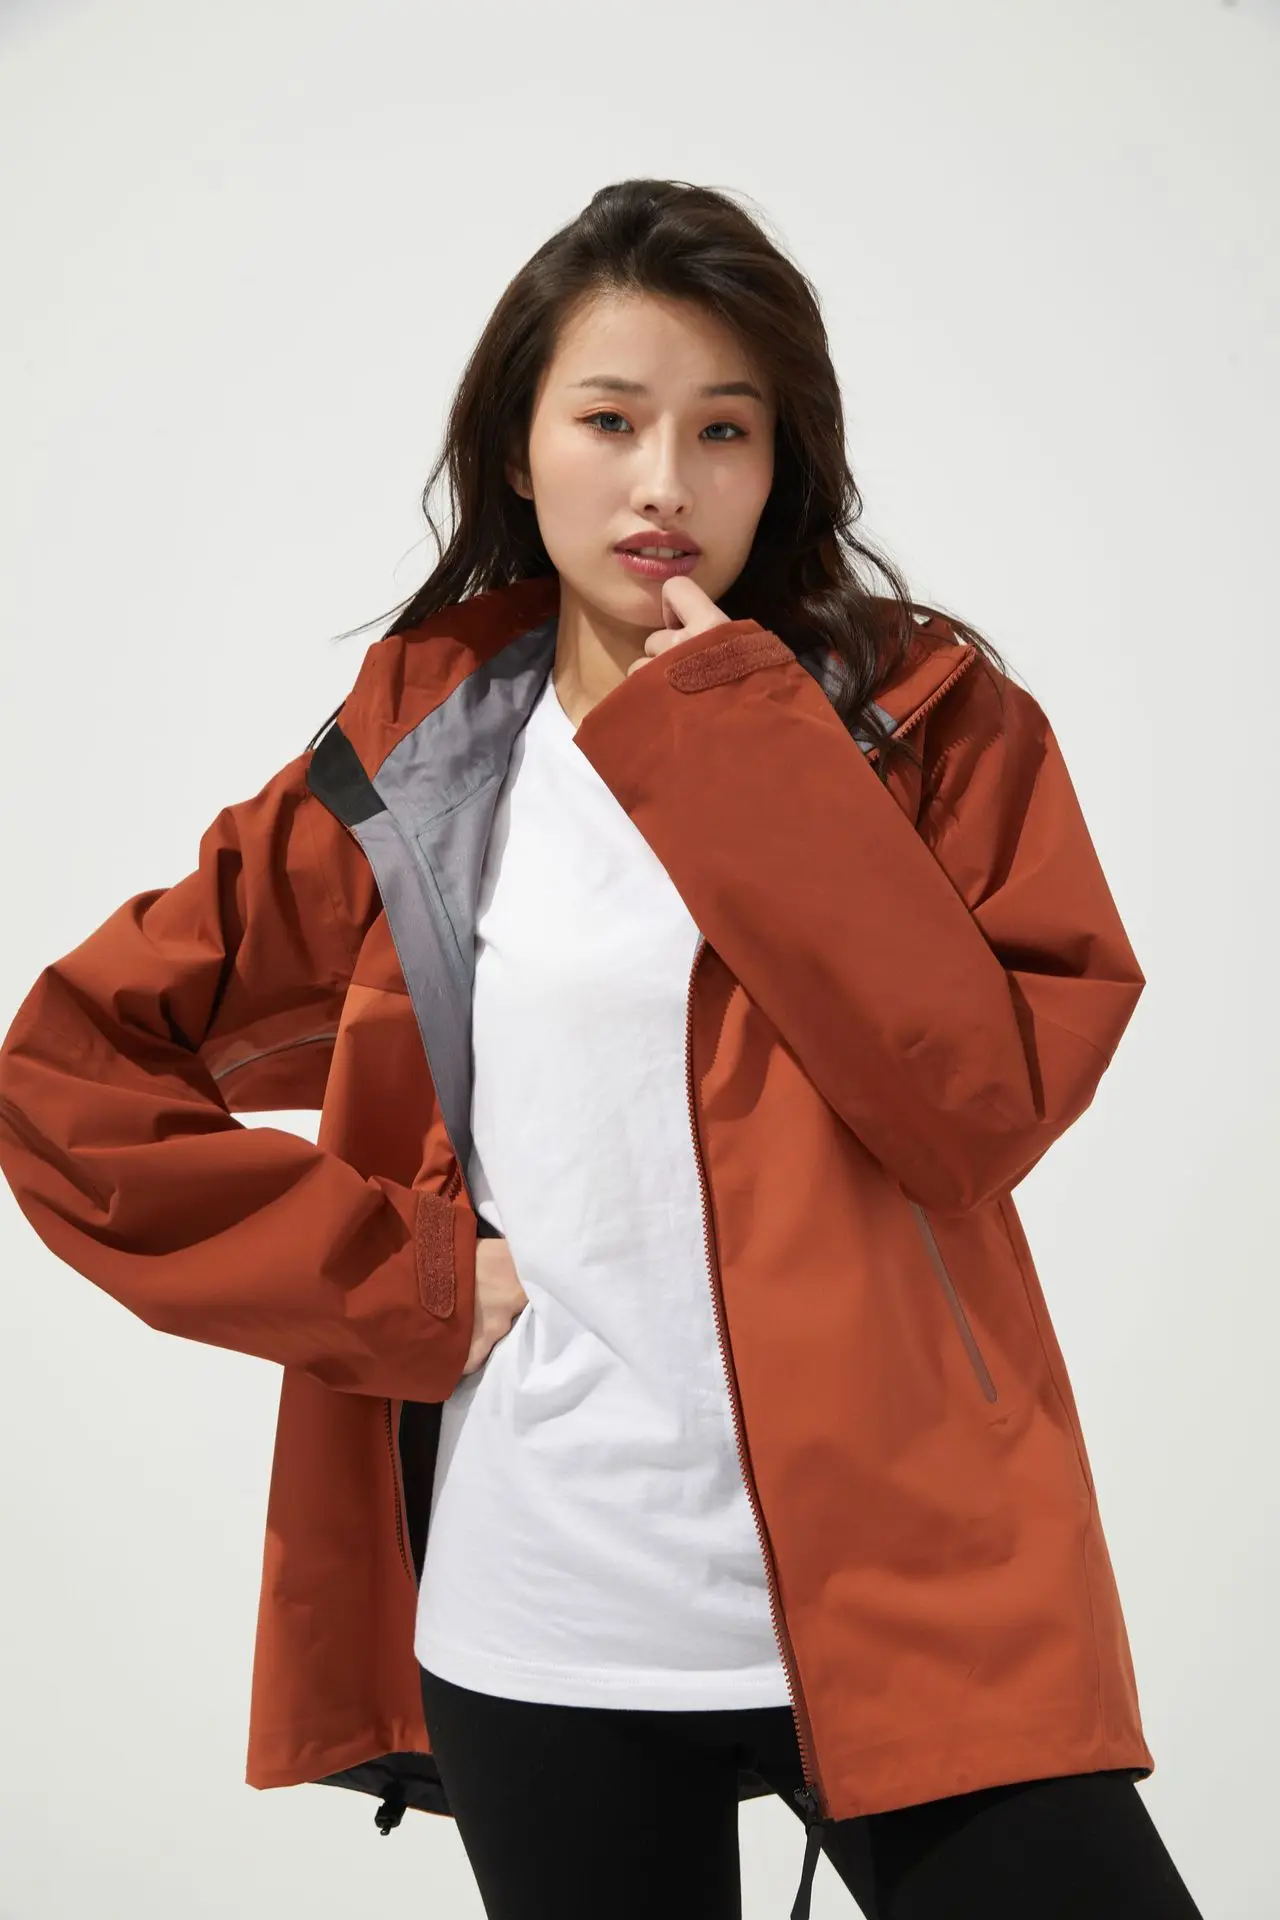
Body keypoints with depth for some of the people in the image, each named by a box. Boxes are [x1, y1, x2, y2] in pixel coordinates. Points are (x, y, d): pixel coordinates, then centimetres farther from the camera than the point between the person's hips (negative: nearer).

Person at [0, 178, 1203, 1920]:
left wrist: (739, 742, -15)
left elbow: (983, 1105, -15)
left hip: (889, 1592, -1)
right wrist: (398, 1278, -5)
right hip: (538, 1627, 2)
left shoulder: (923, 717, 0)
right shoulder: (409, 765, 3)